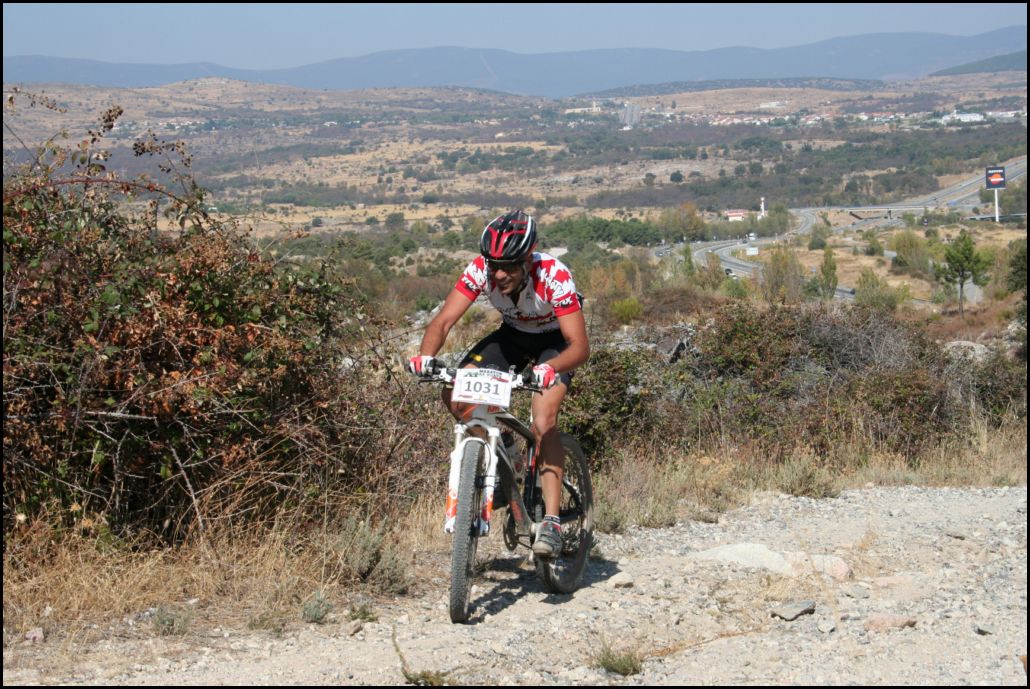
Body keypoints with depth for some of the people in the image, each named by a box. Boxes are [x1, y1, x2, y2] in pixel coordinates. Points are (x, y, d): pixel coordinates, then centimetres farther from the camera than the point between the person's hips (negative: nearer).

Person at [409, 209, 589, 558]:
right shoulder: (481, 270, -26)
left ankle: (551, 522, -27)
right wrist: (425, 356, -48)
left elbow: (580, 346, -38)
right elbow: (443, 321, -27)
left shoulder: (553, 277, -35)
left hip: (555, 341, -4)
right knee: (454, 395, -18)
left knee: (543, 420, -28)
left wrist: (550, 368, -58)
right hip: (513, 334, 4)